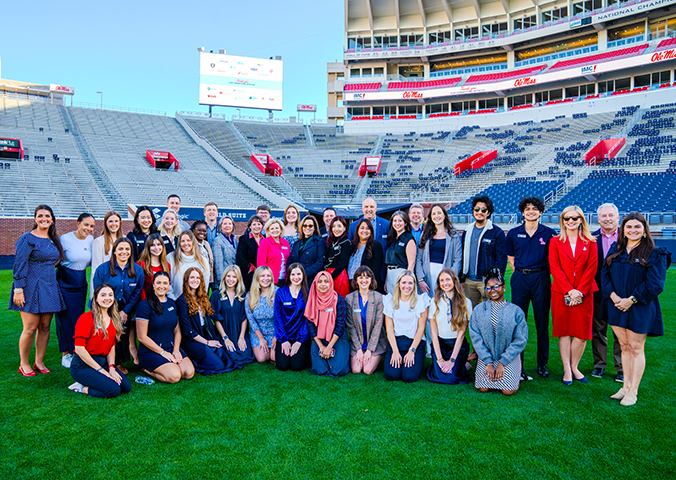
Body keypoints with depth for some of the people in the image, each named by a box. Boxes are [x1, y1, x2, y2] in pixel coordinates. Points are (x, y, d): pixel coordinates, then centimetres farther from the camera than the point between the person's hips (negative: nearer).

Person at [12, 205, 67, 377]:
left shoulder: (53, 240, 13)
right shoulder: (27, 239, -6)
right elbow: (19, 265, -10)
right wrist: (18, 289, -15)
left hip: (50, 288, 6)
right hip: (31, 288, -6)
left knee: (45, 327, 8)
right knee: (30, 328, -3)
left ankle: (39, 362, 19)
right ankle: (24, 364, 13)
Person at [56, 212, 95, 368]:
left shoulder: (90, 240, 2)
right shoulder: (65, 239, -13)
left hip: (81, 283, 5)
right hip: (65, 282, -5)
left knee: (79, 318, 9)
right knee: (65, 318, 1)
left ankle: (76, 351, 22)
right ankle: (65, 354, 14)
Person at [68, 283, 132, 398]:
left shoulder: (114, 320, 10)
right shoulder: (86, 318, -12)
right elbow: (79, 349, -16)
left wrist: (111, 367, -6)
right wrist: (100, 370, -16)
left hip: (103, 362, 7)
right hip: (82, 365, -7)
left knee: (126, 387, -13)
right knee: (114, 390, -24)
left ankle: (84, 388, 5)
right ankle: (81, 388, 1)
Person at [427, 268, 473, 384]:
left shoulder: (466, 303, -4)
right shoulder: (435, 302, 0)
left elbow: (461, 332, -6)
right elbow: (433, 332, 0)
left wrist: (452, 360, -12)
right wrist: (439, 358, -9)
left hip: (458, 345, -1)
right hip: (439, 344, 1)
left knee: (451, 377, -20)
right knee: (437, 376, -19)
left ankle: (463, 365, 12)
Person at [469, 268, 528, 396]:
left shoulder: (516, 311, -2)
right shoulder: (478, 310, 2)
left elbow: (520, 340, -4)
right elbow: (476, 337, -2)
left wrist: (502, 363, -10)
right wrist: (488, 363, -11)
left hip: (509, 357, -1)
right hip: (486, 356, 1)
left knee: (508, 391, -14)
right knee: (483, 388, -14)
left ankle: (515, 375, 18)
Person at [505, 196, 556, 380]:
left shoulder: (549, 233, 2)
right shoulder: (514, 233, 6)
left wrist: (540, 275, 1)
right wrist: (521, 274, 5)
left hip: (541, 279, -1)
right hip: (520, 279, 1)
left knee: (542, 322, 5)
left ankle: (542, 363, 18)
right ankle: (517, 363, 11)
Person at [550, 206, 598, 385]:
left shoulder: (590, 242, 6)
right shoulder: (555, 242, 5)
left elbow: (591, 268, 0)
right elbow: (555, 268, -2)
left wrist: (580, 291, -10)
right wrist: (569, 290, -11)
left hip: (584, 293, 0)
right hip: (561, 293, 0)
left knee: (582, 332, 0)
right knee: (564, 330, 2)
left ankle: (574, 367, 16)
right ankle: (567, 370, 9)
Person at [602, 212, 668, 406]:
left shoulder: (654, 254, -6)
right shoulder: (615, 250, 8)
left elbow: (655, 284, -12)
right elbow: (605, 273, 6)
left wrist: (632, 299, -15)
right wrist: (613, 295, -8)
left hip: (640, 308, -4)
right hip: (617, 306, 4)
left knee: (636, 348, 3)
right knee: (625, 347, 12)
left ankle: (633, 392, 13)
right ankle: (626, 386, 22)